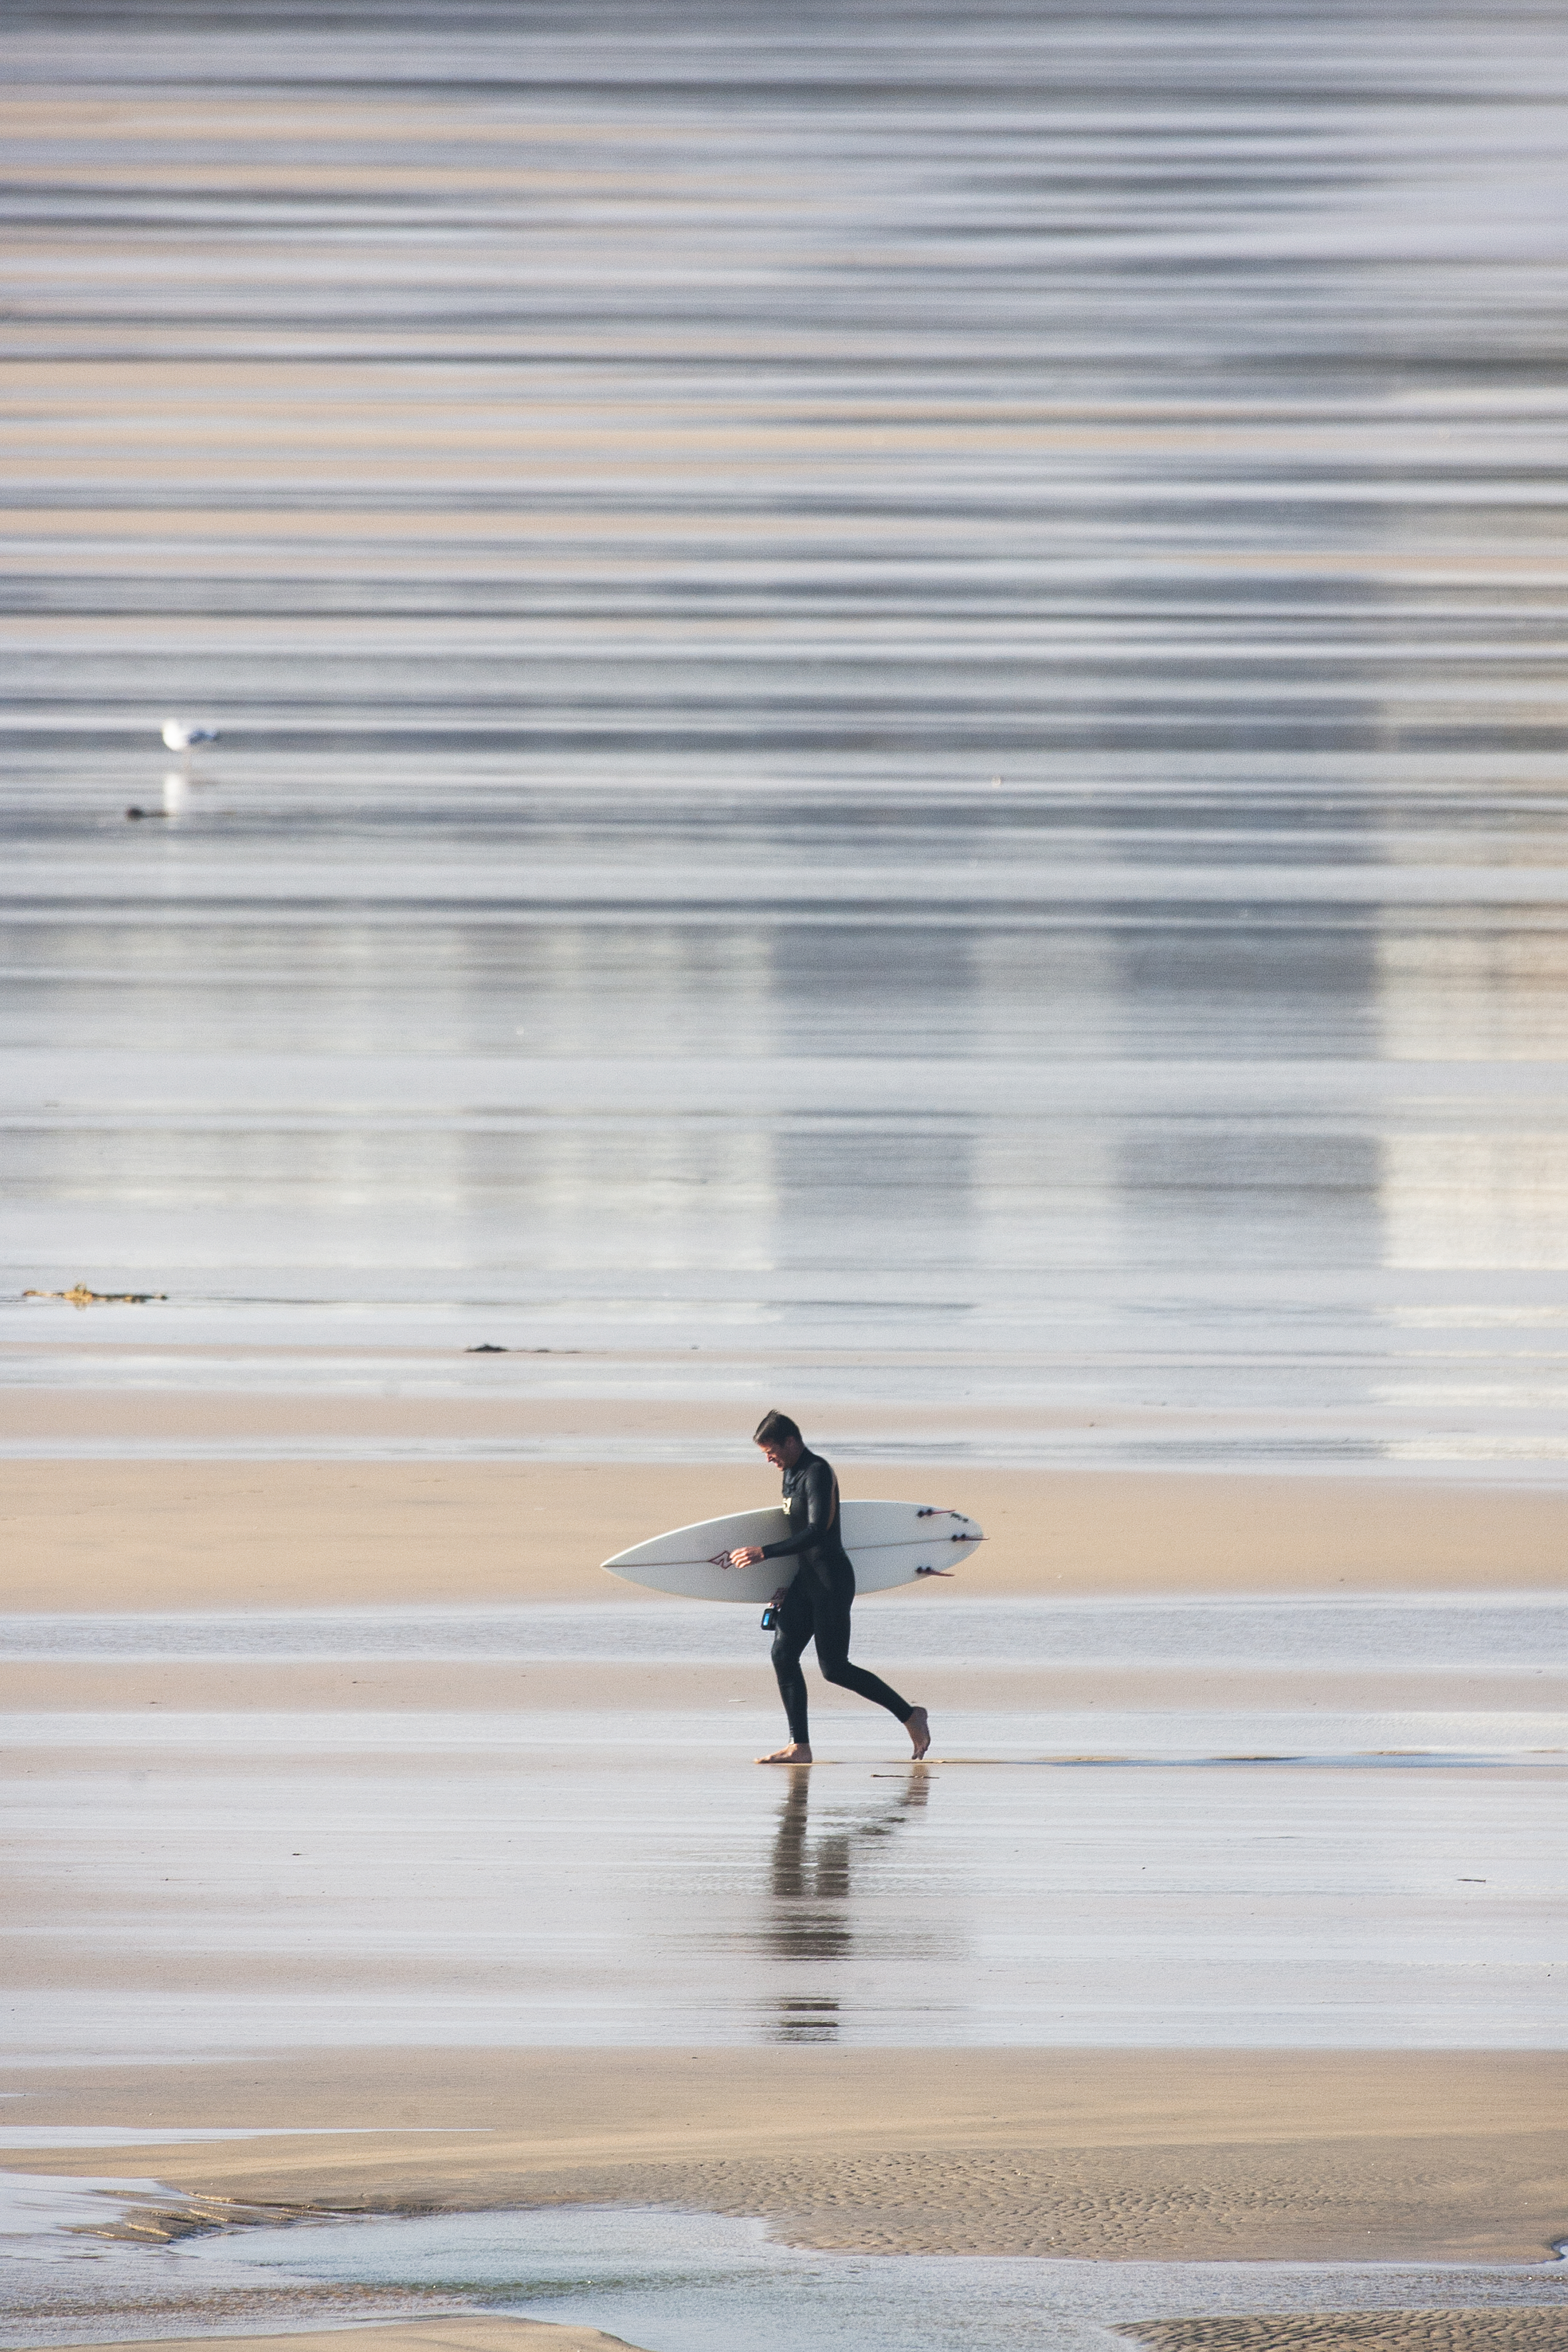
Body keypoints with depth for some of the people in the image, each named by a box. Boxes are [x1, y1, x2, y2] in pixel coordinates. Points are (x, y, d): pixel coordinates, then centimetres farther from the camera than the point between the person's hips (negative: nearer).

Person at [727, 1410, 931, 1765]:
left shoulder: (817, 1473, -17)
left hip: (832, 1579, -10)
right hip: (807, 1577, 10)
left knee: (834, 1668, -6)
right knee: (783, 1654, -1)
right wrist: (790, 1585, 21)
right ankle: (799, 1746, -1)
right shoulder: (791, 1473, 14)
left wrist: (764, 1553, -27)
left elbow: (816, 1532, -27)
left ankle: (910, 1716, 7)